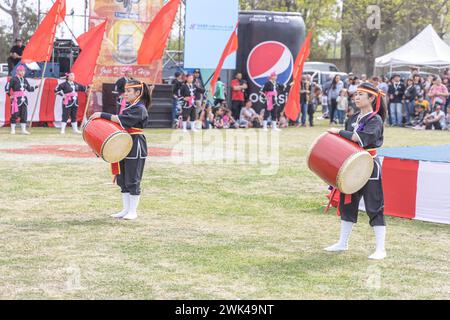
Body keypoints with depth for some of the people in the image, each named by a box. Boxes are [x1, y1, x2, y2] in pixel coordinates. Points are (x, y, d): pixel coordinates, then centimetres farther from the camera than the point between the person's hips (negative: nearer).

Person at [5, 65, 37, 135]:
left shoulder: (24, 80, 13)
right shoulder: (14, 79, -7)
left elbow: (29, 89, 18)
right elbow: (7, 87, -8)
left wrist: (36, 87, 9)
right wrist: (9, 95, -10)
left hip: (24, 99, 6)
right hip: (16, 99, -6)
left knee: (24, 115, 4)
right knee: (15, 114, -4)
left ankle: (23, 130, 9)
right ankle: (13, 130, 4)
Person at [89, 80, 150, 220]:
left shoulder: (140, 109, -13)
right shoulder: (128, 108, 16)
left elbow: (121, 119, -23)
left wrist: (102, 115, -21)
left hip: (136, 147, -9)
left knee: (133, 180, -3)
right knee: (122, 179, 11)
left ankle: (133, 211, 5)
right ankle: (126, 209, 18)